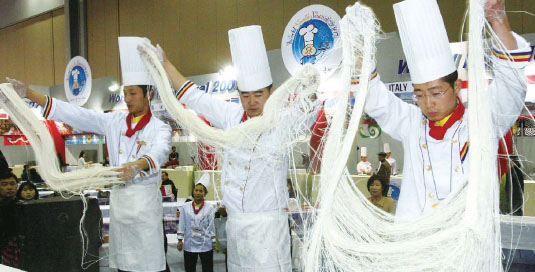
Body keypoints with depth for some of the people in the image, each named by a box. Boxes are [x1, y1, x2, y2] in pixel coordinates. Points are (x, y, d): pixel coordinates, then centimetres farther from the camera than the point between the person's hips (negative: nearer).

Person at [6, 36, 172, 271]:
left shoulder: (159, 128, -4)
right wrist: (27, 93, -3)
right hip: (118, 197, 5)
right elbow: (75, 114, 4)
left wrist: (137, 165, -49)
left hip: (144, 199, -5)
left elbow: (159, 152, -25)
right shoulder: (114, 121, 10)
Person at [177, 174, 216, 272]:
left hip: (206, 245, -1)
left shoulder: (210, 208, -4)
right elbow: (181, 225, 3)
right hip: (189, 245, 2)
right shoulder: (185, 207, 0)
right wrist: (180, 240, 2)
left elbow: (211, 226, -1)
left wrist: (213, 241, 1)